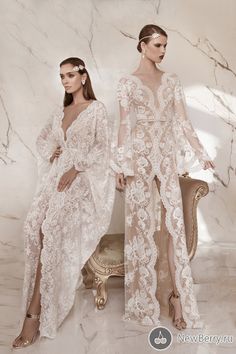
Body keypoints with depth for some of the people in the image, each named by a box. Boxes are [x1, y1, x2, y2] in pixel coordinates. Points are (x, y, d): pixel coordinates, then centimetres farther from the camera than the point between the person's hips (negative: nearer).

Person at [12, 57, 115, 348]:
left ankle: (35, 311, -22)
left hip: (84, 177, -6)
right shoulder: (61, 112, 22)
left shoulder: (96, 109, 4)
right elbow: (42, 140, 30)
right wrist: (52, 151, 8)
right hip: (58, 175, 6)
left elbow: (100, 149, -6)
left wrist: (75, 170, -17)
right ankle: (37, 309, -12)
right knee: (35, 222, -21)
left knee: (52, 225, -27)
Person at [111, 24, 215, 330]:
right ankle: (147, 297, 17)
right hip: (140, 158, -2)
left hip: (167, 157, 3)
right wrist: (120, 165, -6)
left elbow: (182, 121, 8)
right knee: (143, 224, 3)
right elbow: (124, 126, -1)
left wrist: (201, 154, 2)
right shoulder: (127, 83, 3)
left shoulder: (172, 80, 12)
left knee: (174, 224, -1)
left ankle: (177, 295, 8)